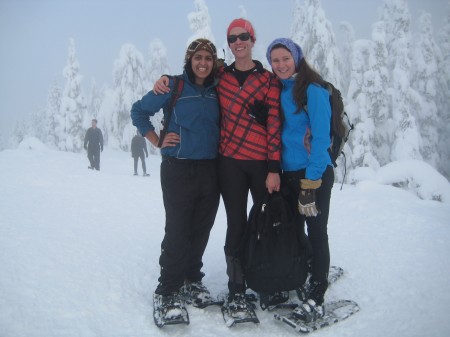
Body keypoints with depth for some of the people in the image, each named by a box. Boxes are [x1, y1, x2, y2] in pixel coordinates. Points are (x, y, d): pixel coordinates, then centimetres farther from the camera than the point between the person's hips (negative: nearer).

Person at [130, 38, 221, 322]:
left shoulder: (217, 90, 9)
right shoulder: (174, 86, -2)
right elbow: (139, 110, 4)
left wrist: (221, 149, 6)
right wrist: (157, 141, -3)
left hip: (210, 169, 4)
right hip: (179, 170, -4)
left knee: (201, 230, 10)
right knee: (177, 231, -4)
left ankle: (192, 282, 26)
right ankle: (168, 291, 9)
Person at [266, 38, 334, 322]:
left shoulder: (313, 90, -11)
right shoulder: (278, 91, 10)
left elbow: (321, 137, -16)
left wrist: (310, 183, -20)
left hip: (315, 174, -7)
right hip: (289, 173, 7)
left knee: (316, 232, 1)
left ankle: (316, 299, 12)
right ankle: (297, 285, 30)